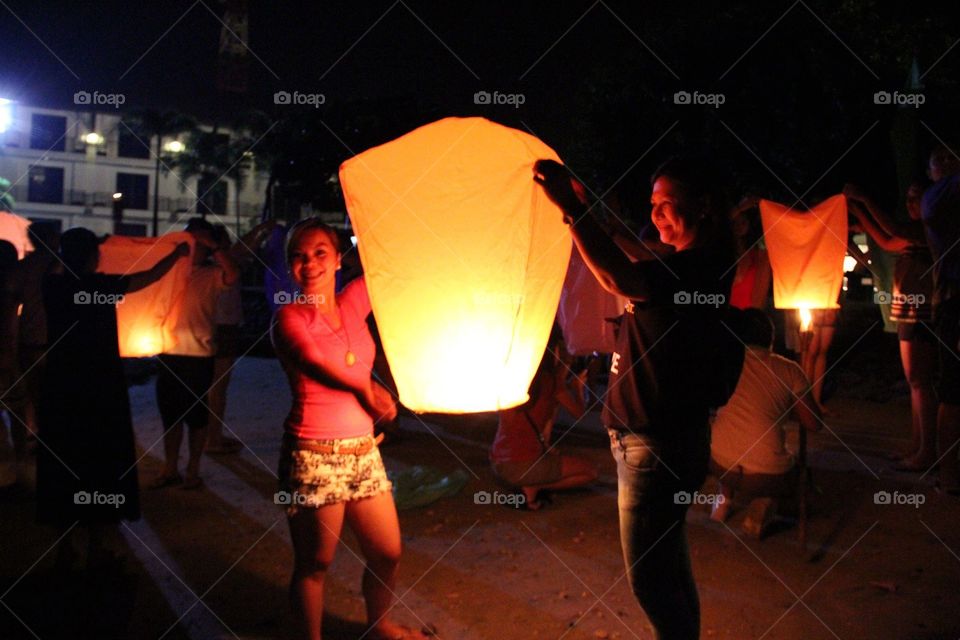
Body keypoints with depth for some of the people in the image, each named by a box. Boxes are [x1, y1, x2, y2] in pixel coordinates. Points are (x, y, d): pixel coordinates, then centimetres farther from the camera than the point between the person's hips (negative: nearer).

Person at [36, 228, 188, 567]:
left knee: (62, 462, 11)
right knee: (102, 462, 7)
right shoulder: (101, 285, -11)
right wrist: (177, 254, 15)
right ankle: (97, 545, 11)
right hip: (101, 387, -4)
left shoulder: (52, 286, -1)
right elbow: (150, 276, 0)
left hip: (60, 386, 4)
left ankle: (65, 545, 19)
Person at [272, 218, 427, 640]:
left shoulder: (353, 303, 8)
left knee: (387, 554, 16)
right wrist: (366, 389, -13)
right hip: (314, 457, -5)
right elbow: (316, 363, -21)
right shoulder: (289, 317, -5)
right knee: (314, 564, 7)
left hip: (363, 451, 6)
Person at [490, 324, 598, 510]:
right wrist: (578, 386, 19)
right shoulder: (550, 381, -11)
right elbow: (579, 412, 1)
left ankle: (528, 485, 10)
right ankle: (533, 488, -4)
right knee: (590, 472, 10)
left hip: (497, 463, 7)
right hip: (523, 465, -7)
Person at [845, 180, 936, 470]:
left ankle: (927, 452, -7)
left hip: (921, 314, -10)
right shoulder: (918, 234, 18)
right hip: (910, 315, 10)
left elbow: (895, 231, -21)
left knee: (919, 382, -9)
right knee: (917, 383, 11)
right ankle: (918, 448, 16)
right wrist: (858, 210, 19)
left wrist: (865, 198, -14)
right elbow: (887, 242, 24)